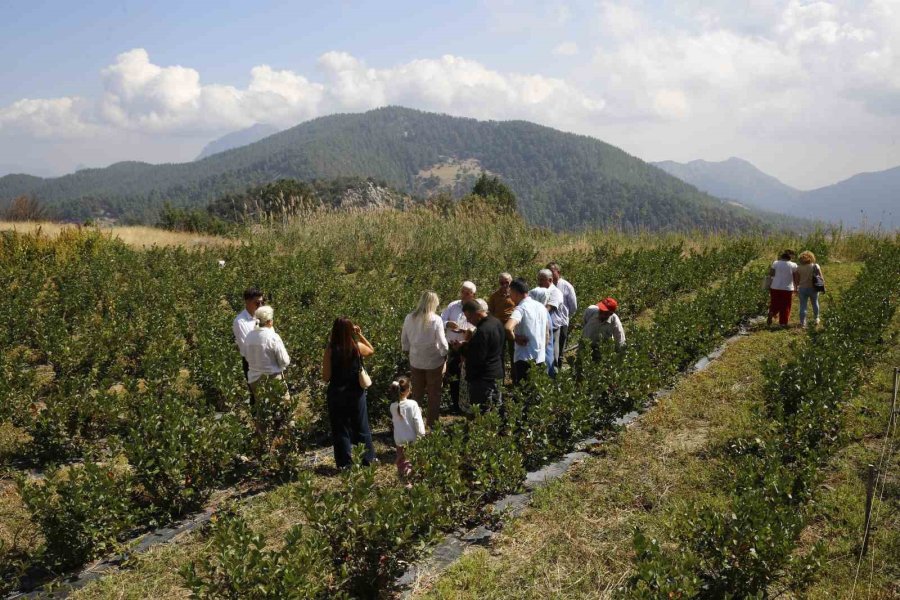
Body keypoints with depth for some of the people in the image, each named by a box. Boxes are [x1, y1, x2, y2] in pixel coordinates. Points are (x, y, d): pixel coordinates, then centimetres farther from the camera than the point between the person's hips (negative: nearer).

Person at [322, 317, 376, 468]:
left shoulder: (331, 349, -15)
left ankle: (344, 463, 17)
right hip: (356, 393, 2)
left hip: (337, 395, -2)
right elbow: (371, 350, 14)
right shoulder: (358, 347, -10)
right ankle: (368, 458, 28)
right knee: (361, 427, 18)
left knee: (340, 429, 11)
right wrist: (360, 335, 9)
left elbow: (326, 376, -10)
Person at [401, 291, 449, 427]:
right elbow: (442, 342, -13)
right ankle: (432, 423, 21)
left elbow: (404, 340, 3)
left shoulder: (409, 318, -7)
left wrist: (408, 352, 19)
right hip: (434, 361, -3)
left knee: (417, 392, 18)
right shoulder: (436, 320, -19)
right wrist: (445, 355, 5)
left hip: (415, 361, 3)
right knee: (434, 394, 12)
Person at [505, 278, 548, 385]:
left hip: (525, 358, -7)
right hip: (540, 357, 7)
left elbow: (507, 328, -34)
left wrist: (515, 338, -16)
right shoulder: (541, 307, 8)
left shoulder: (521, 309, -16)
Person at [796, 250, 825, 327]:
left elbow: (797, 280, 0)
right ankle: (816, 319, 34)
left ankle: (803, 323, 2)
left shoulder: (799, 268, -4)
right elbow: (821, 278, -5)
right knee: (815, 303, 22)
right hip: (813, 288, 1)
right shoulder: (815, 266, -6)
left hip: (802, 288, 0)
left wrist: (796, 289, 10)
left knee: (803, 306, 4)